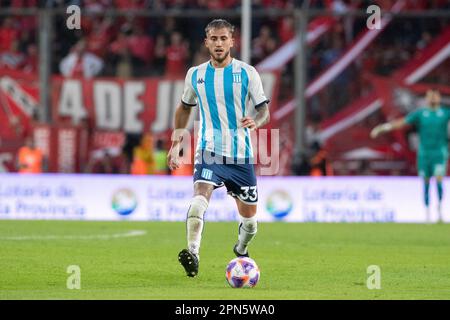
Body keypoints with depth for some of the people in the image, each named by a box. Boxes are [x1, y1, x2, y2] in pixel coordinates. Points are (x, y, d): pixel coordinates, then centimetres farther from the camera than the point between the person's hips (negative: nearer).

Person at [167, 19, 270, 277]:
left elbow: (264, 110, 0)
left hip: (241, 154, 0)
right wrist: (176, 145, 17)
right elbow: (185, 108, 21)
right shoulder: (195, 74, 5)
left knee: (249, 216, 9)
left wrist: (256, 122, -24)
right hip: (209, 151, 0)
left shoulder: (247, 72, -2)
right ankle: (193, 254, -33)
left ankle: (241, 251, 39)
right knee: (200, 198, -29)